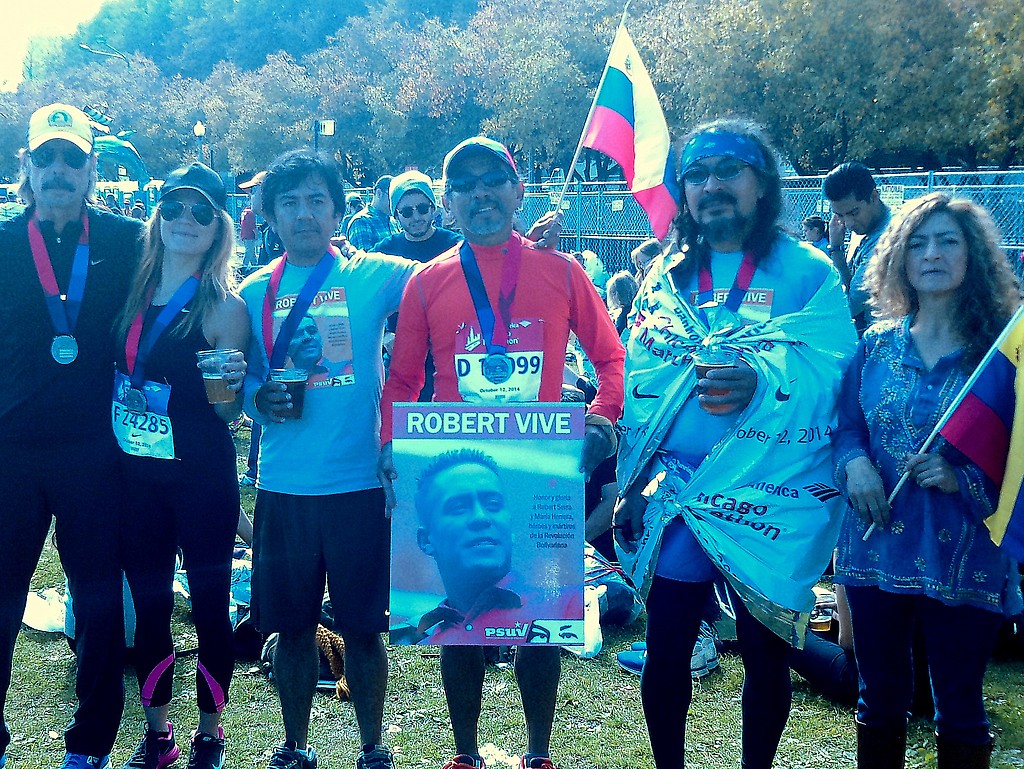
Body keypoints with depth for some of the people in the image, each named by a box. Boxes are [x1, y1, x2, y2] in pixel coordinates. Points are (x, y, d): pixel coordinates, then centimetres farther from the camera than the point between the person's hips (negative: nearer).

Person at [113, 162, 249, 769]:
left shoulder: (224, 307, -8)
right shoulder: (134, 292, 5)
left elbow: (229, 410, -7)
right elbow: (119, 372, 13)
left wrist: (231, 384, -27)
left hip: (202, 475, -4)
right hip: (137, 473, 4)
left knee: (210, 605, 6)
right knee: (148, 604, 13)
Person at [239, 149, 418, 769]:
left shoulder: (373, 274, 0)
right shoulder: (255, 291, 7)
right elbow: (239, 376, 13)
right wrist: (259, 399, -8)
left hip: (361, 482, -2)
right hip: (283, 488, 2)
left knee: (364, 627, 6)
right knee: (293, 626, 11)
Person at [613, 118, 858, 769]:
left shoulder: (807, 272, -1)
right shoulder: (665, 275, 12)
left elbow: (832, 374, -12)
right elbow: (637, 382, 10)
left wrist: (760, 383, -30)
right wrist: (632, 483, 4)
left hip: (769, 503, -3)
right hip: (672, 498, 3)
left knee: (765, 654, 8)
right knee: (665, 650, 8)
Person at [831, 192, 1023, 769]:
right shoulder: (877, 344, 4)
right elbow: (846, 427, 11)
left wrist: (962, 479, -20)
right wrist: (854, 463, -10)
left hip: (964, 562, -3)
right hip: (877, 548, 3)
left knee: (960, 710, 10)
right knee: (881, 699, 16)